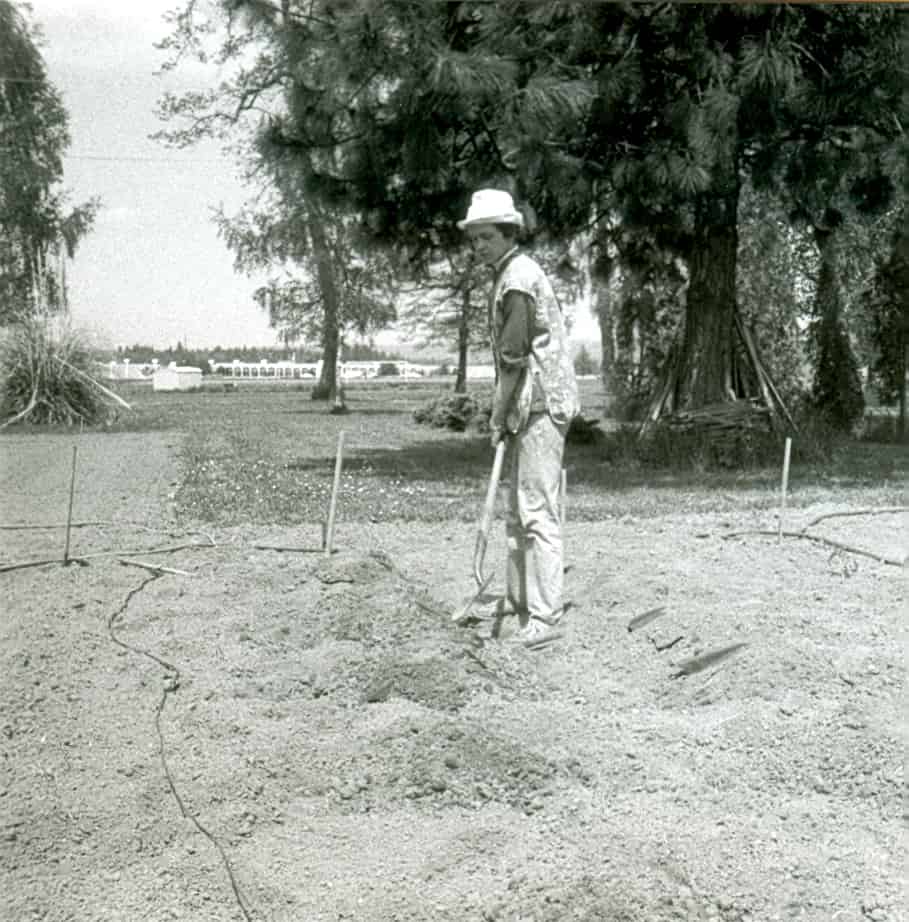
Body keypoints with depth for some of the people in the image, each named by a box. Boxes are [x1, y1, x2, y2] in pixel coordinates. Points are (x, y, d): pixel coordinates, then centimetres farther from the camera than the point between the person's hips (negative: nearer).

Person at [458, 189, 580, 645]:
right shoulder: (512, 273, 17)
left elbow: (513, 358, -17)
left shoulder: (518, 279, -14)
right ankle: (517, 597, 24)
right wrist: (504, 412, 14)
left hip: (540, 405, -10)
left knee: (537, 510, -10)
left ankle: (543, 613, -8)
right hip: (528, 405, 10)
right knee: (517, 508, 15)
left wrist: (498, 416, -11)